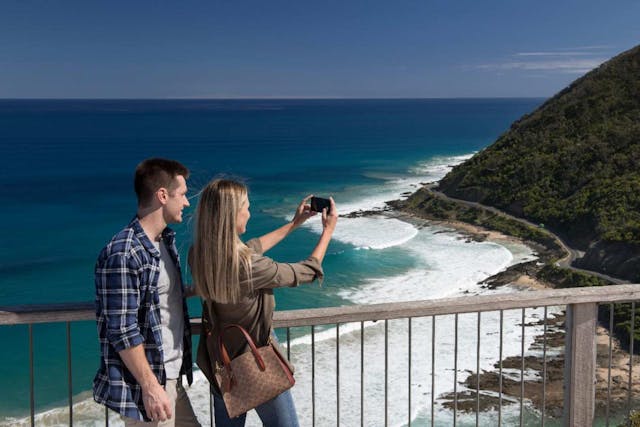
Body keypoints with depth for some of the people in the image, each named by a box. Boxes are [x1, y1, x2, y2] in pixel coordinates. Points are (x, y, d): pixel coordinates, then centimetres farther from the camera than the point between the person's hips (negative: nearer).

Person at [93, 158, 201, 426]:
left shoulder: (166, 240, 9)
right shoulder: (123, 254, -20)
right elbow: (122, 332, -21)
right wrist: (150, 386, -20)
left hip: (172, 378, 9)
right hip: (145, 382, -9)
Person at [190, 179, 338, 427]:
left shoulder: (199, 255, -10)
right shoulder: (248, 267, -30)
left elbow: (249, 249, 8)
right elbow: (308, 272, -14)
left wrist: (294, 223, 16)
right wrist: (328, 230, 1)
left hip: (222, 365, 6)